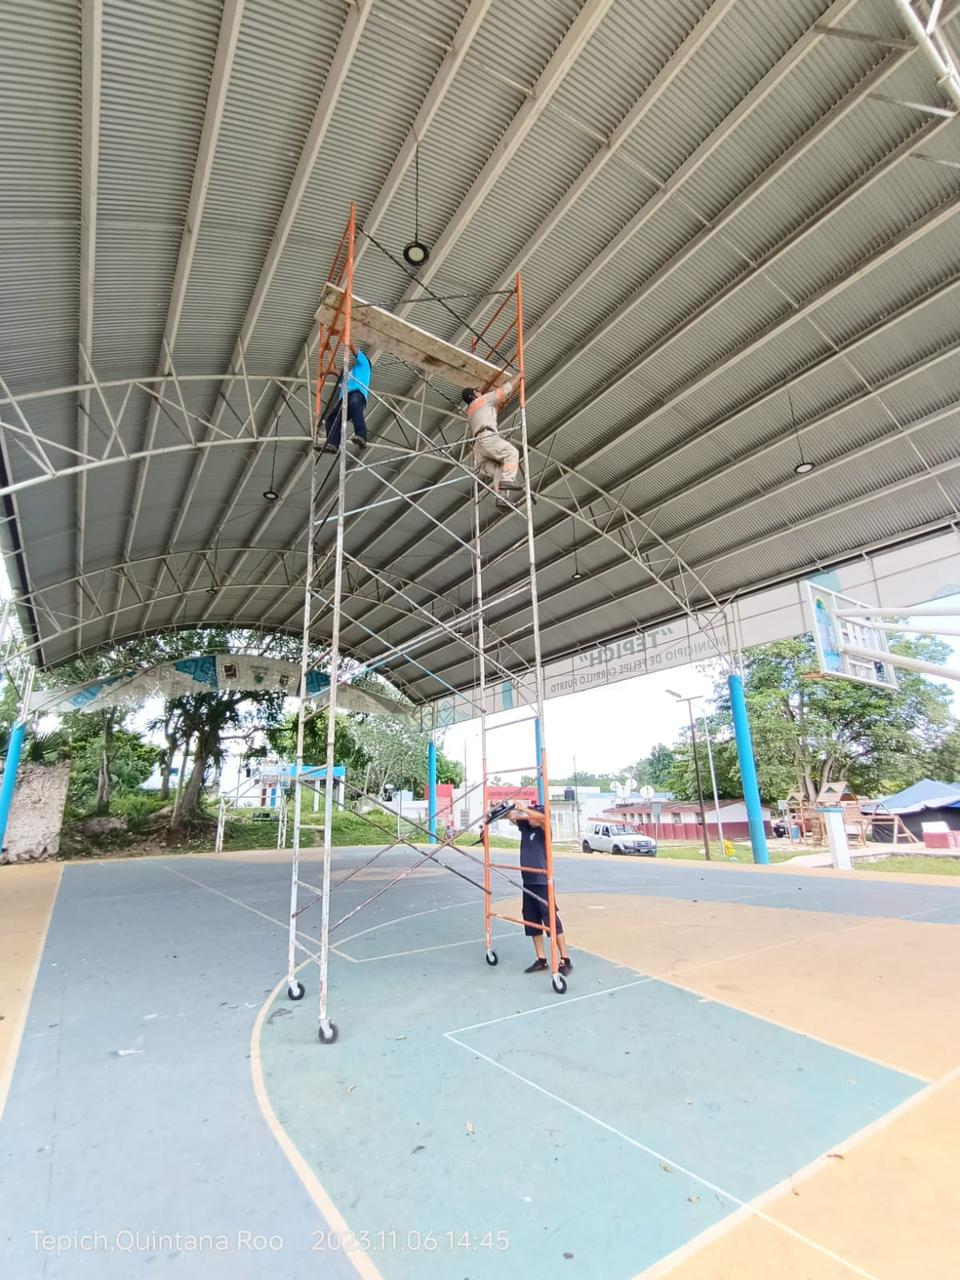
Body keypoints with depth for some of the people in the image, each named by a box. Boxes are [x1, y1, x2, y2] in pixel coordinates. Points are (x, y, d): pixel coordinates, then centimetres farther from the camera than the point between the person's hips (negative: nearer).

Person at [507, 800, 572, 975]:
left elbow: (543, 818, -32)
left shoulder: (543, 830, -11)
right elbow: (511, 816, 10)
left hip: (542, 883, -7)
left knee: (551, 920, -4)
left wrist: (524, 808, -35)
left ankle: (565, 960, 3)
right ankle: (541, 959, 22)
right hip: (527, 882, 7)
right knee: (532, 922, 11)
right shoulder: (525, 826, 7)